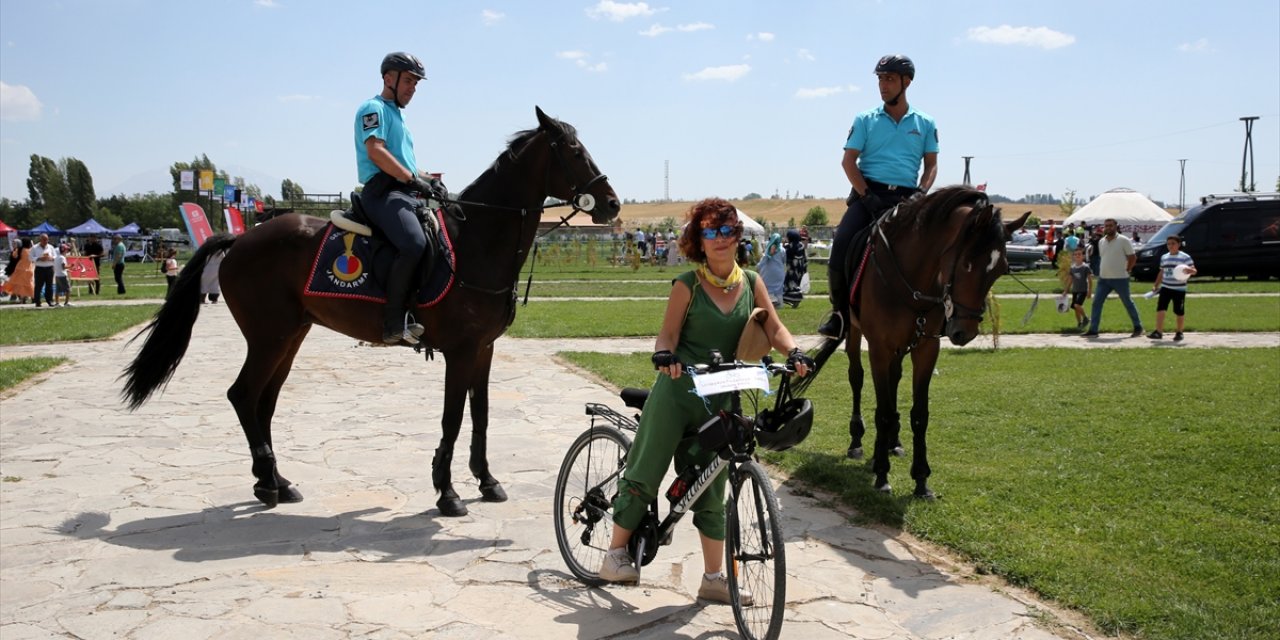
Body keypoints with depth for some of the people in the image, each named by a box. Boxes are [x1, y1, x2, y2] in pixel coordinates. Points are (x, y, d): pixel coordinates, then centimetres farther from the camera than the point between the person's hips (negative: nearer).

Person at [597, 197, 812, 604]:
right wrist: (663, 355, -28)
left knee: (711, 490, 10)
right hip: (677, 391, -4)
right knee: (644, 474, -1)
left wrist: (794, 353, -17)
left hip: (719, 399, 4)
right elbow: (668, 333, -6)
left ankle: (714, 578, 19)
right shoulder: (687, 285, -5)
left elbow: (774, 328, 1)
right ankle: (615, 555, 14)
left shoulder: (751, 283, 6)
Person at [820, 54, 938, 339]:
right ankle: (840, 313, -5)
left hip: (907, 197, 2)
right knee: (841, 245, -20)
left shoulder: (925, 124, 13)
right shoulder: (866, 120, 9)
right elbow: (848, 161, 2)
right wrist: (866, 195, -11)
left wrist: (921, 194, -7)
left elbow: (931, 166, 13)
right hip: (869, 192, -1)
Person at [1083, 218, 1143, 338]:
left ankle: (1138, 328, 19)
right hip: (1103, 279, 5)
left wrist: (1126, 270, -4)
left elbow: (1133, 257, -4)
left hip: (1120, 279, -5)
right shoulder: (1101, 242, 10)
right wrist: (1104, 270, 10)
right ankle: (1093, 330, 1)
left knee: (1128, 303, 6)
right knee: (1096, 303, -2)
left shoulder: (1123, 241, -7)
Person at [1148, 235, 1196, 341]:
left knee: (1179, 312, 4)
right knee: (1160, 309, -8)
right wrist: (1156, 285, 21)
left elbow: (1194, 271, -9)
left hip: (1179, 289, -4)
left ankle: (1179, 333, 19)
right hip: (1165, 288, 4)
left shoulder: (1185, 257, -4)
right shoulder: (1164, 257, 12)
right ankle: (1158, 332, -8)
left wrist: (1189, 270, -32)